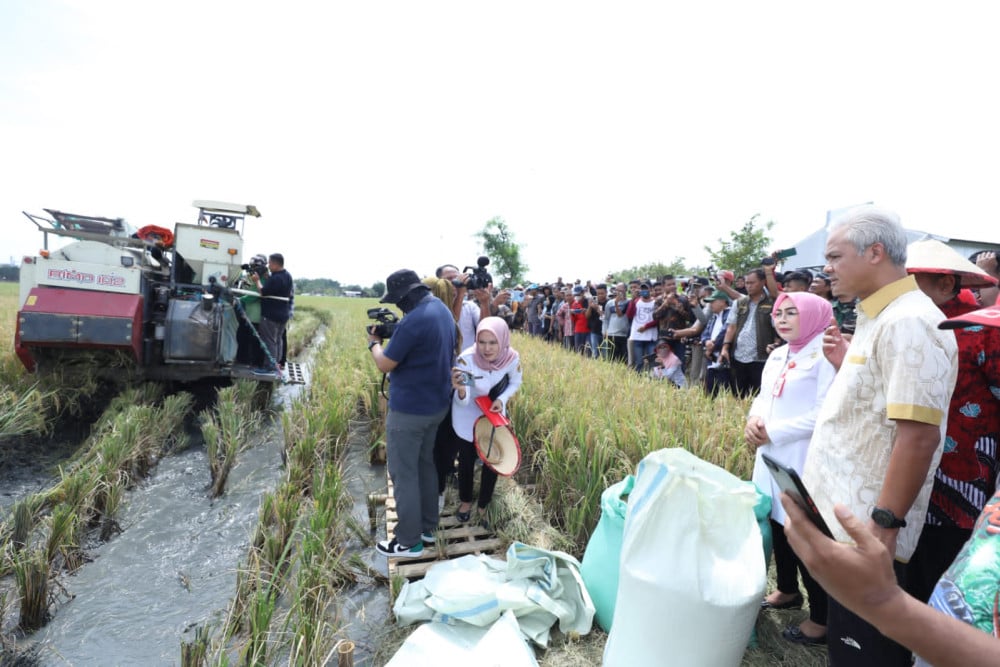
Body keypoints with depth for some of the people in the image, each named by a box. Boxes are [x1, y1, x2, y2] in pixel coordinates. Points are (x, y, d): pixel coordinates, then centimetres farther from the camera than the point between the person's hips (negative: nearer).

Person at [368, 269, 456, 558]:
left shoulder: (413, 321, -26)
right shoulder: (442, 310, 4)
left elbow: (384, 365, -16)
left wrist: (374, 342, 1)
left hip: (409, 409, -9)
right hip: (437, 404, 9)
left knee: (403, 474, 5)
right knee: (425, 464, 21)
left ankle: (409, 541, 18)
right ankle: (427, 527, 34)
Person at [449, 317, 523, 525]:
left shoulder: (512, 358, -27)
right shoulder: (466, 359, -35)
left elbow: (515, 382, -4)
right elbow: (462, 401, -33)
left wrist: (502, 399, -20)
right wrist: (460, 390, -54)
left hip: (494, 413, 2)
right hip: (466, 415, -2)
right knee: (467, 459, 15)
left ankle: (483, 505, 35)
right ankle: (465, 500, 42)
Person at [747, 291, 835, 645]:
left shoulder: (825, 354, -14)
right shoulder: (777, 355, 13)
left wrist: (773, 431, -16)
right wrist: (754, 419, -3)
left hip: (803, 460, -8)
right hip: (771, 456, 8)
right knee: (778, 524, 19)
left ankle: (822, 619, 19)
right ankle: (787, 591, 39)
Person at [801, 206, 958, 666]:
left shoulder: (908, 322, -19)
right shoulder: (879, 318, 12)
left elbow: (919, 434, -25)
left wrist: (885, 526, -23)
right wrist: (846, 365, 6)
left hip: (866, 529, -9)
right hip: (844, 514, 9)